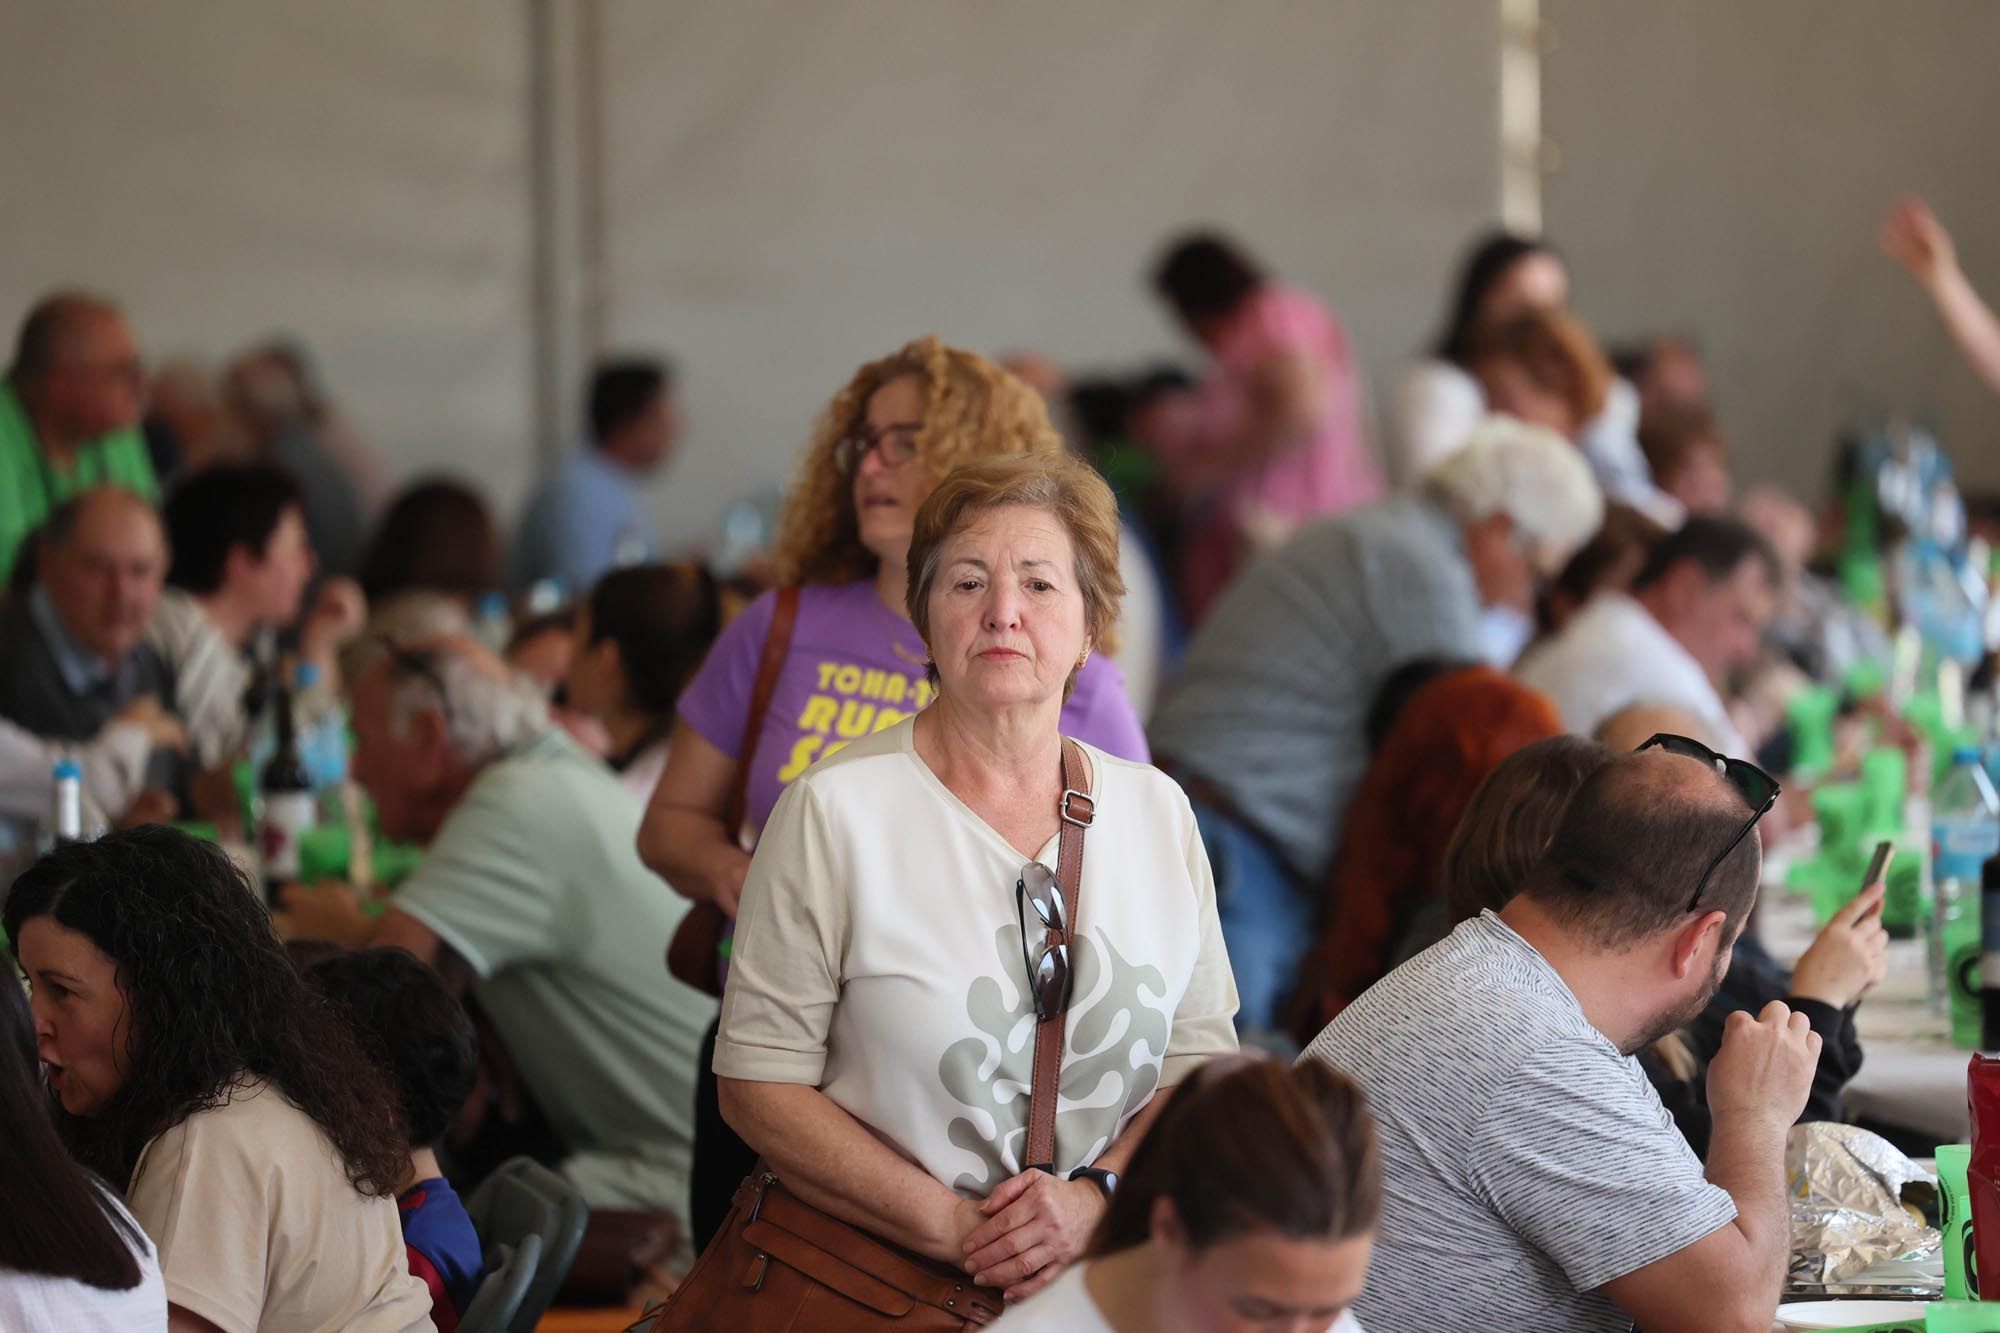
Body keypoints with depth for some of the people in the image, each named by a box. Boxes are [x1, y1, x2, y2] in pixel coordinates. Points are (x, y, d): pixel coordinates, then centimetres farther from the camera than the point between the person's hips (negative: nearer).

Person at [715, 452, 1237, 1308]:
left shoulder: (1156, 812, 8)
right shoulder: (836, 809, -4)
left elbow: (1202, 1061, 8)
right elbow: (758, 1085, -6)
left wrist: (1094, 1199, -10)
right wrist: (952, 1228, -13)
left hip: (1089, 1282, 0)